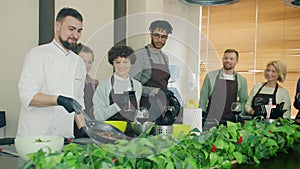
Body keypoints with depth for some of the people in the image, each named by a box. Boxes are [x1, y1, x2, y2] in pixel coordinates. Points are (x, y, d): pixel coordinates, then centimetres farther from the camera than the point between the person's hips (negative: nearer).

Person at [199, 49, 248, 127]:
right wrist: (201, 117, 2)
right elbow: (203, 98, 7)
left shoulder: (242, 80, 9)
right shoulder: (210, 76, 5)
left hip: (231, 121, 1)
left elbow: (244, 101, 14)